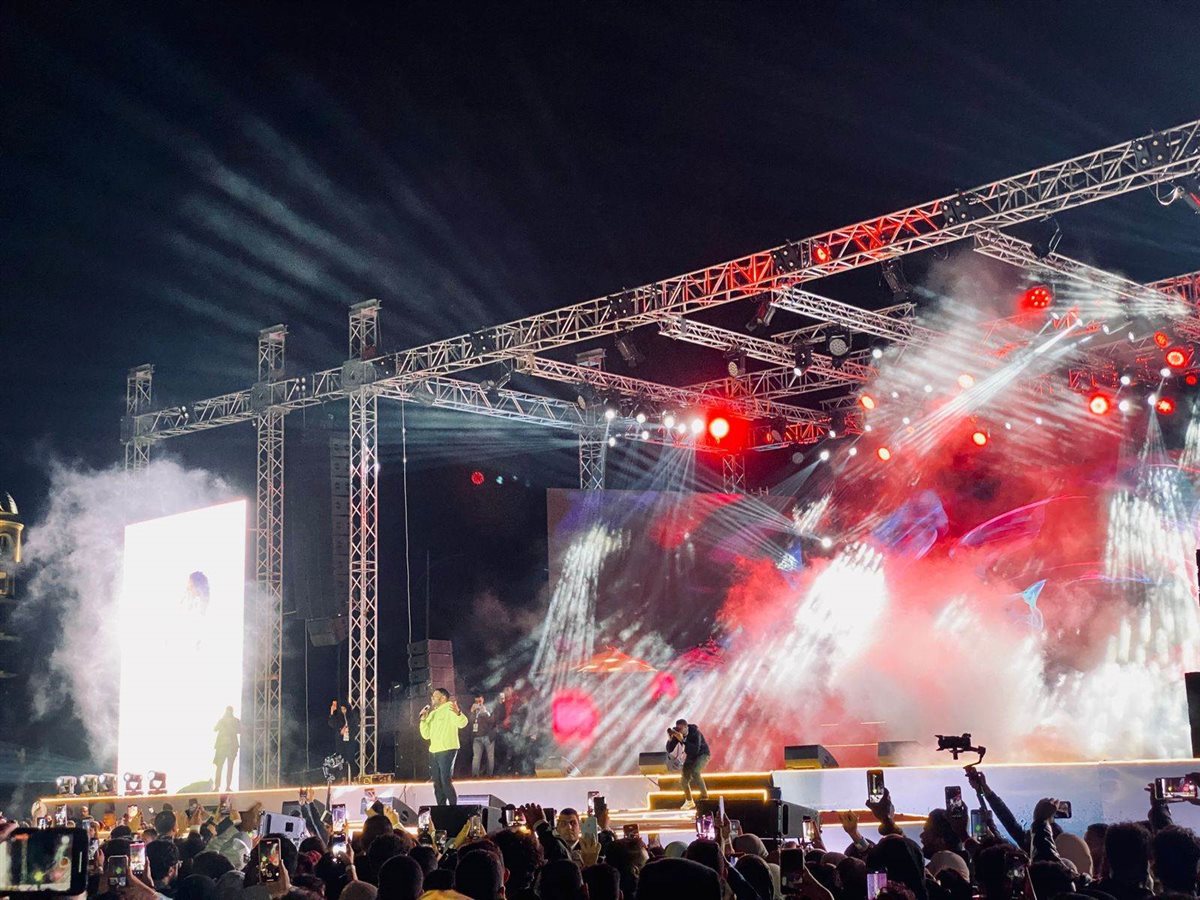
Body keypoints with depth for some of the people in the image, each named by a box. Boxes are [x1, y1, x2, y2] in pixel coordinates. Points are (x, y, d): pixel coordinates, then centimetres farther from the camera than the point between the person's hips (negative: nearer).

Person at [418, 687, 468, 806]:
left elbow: (462, 723, -21)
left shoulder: (449, 708, -4)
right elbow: (426, 735, 15)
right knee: (437, 783, 11)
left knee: (446, 782, -13)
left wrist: (457, 713, -42)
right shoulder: (432, 714, 20)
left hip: (447, 750, -8)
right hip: (434, 751, 8)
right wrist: (423, 719, 2)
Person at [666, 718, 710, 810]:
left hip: (702, 754, -6)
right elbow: (669, 750, -13)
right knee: (685, 779, -4)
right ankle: (689, 802, 18)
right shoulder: (677, 734, -16)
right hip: (690, 756, 6)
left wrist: (683, 740, -46)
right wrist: (670, 739, -31)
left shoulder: (695, 732, -31)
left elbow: (696, 750, -42)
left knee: (695, 772, -31)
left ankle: (704, 797, -17)